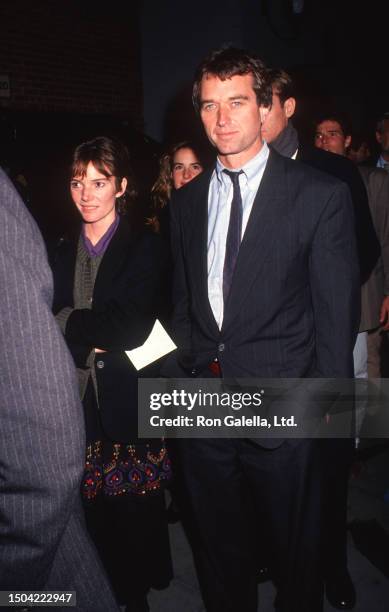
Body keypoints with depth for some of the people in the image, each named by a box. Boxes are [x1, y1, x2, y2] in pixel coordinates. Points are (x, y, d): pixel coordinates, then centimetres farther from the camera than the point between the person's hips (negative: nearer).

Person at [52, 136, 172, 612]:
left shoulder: (146, 248, -4)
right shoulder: (63, 253, 11)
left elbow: (133, 325, -15)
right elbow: (48, 326, 5)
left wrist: (70, 323, -10)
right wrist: (94, 337, -12)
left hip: (128, 404, -3)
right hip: (78, 402, 4)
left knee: (136, 513, 9)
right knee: (95, 513, 10)